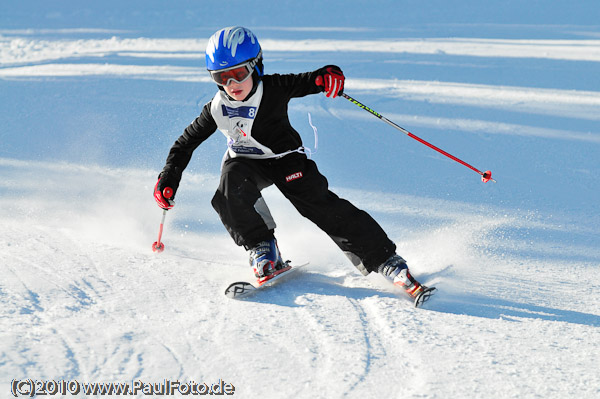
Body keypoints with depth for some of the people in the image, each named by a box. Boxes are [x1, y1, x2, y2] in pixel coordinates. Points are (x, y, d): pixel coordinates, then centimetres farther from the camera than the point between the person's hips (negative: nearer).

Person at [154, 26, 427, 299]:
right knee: (232, 180, -33)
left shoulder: (274, 88, -18)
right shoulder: (217, 109, -12)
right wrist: (168, 180, -7)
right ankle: (262, 249, -19)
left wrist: (329, 75, -45)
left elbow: (308, 82, -22)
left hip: (285, 159, -2)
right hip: (245, 163, 2)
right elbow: (186, 143, 0)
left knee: (322, 206, -18)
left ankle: (384, 260, -13)